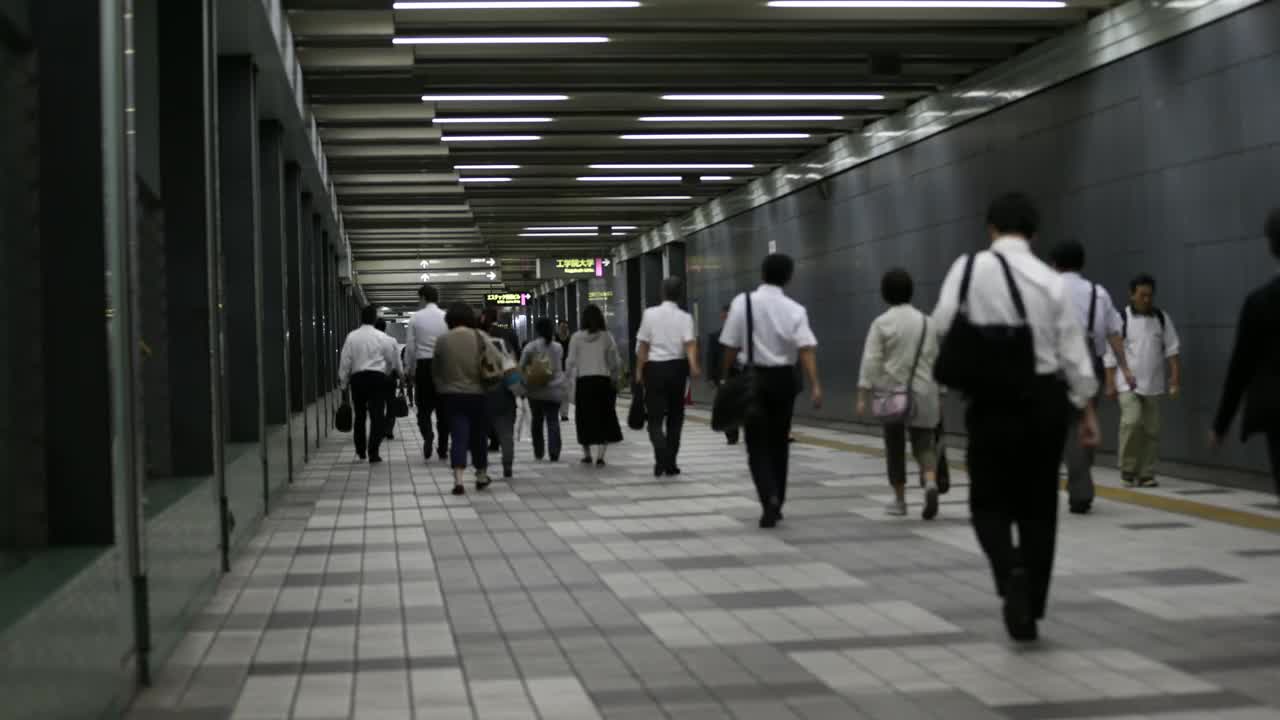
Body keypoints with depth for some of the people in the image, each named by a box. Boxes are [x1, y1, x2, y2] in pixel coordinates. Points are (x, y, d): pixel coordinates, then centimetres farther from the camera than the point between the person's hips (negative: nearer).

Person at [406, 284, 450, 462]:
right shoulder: (447, 317, -2)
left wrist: (411, 370, 9)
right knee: (442, 408, 10)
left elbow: (410, 348, -2)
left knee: (424, 407, 8)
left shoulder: (415, 318, -2)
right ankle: (443, 448, 12)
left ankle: (427, 437, -17)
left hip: (423, 365, -1)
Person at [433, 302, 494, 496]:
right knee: (479, 436, 15)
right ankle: (481, 476, 27)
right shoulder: (481, 337, -4)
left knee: (458, 437, -2)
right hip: (477, 394, 0)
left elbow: (436, 371, 5)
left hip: (452, 395, 0)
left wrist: (441, 388, 17)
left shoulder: (442, 340, -1)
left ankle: (458, 480, -17)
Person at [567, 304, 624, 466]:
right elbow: (615, 362, 1)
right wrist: (613, 374, 18)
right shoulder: (607, 336, -1)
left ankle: (587, 454, 19)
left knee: (585, 418, 12)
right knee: (604, 419, 6)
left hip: (583, 381, 0)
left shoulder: (577, 337, -2)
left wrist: (568, 377, 11)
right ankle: (600, 455, -4)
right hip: (603, 381, 0)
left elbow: (571, 362, -3)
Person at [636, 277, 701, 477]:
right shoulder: (684, 317, -1)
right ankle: (670, 463, 16)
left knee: (655, 418, 0)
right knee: (675, 418, 14)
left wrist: (639, 370, 8)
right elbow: (689, 343, -17)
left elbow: (643, 345, 1)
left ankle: (662, 457, -25)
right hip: (677, 367, 1)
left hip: (655, 367, -1)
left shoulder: (650, 314, -1)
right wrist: (693, 365, -26)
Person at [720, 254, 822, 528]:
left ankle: (770, 499, -19)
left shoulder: (742, 302, -5)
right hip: (783, 379, 2)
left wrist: (726, 378, 7)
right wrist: (815, 385, -20)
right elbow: (806, 349, -16)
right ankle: (776, 504, 24)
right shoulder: (795, 309, -4)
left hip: (752, 377, -2)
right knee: (778, 443, 16)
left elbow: (730, 347, -5)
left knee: (758, 445, 3)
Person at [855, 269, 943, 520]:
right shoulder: (926, 321, 5)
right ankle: (931, 484, -24)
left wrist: (862, 397, -11)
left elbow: (870, 362, -12)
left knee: (895, 447, 12)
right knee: (923, 444, 4)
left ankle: (900, 500, 19)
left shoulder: (881, 323, -5)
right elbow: (936, 359, 10)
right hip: (922, 394, 2)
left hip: (891, 393, -2)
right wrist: (939, 394, 18)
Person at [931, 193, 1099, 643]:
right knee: (1039, 507, 13)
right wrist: (1087, 409, 10)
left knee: (990, 502, 10)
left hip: (993, 403, -2)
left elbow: (942, 326, -13)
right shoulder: (1051, 280, 2)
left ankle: (1012, 573, -18)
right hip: (1045, 400, 3)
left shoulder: (970, 268, -5)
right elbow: (1073, 349, 2)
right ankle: (1030, 607, 18)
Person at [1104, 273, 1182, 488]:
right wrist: (1110, 383, -6)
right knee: (1132, 422, -19)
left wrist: (1176, 378, -1)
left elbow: (1172, 349, 7)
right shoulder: (1121, 319, -5)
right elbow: (1111, 353, -4)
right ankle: (1128, 469, -4)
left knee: (1152, 430, 4)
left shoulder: (1162, 318, 5)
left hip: (1154, 384, 4)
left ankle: (1146, 474, 13)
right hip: (1128, 384, -4)